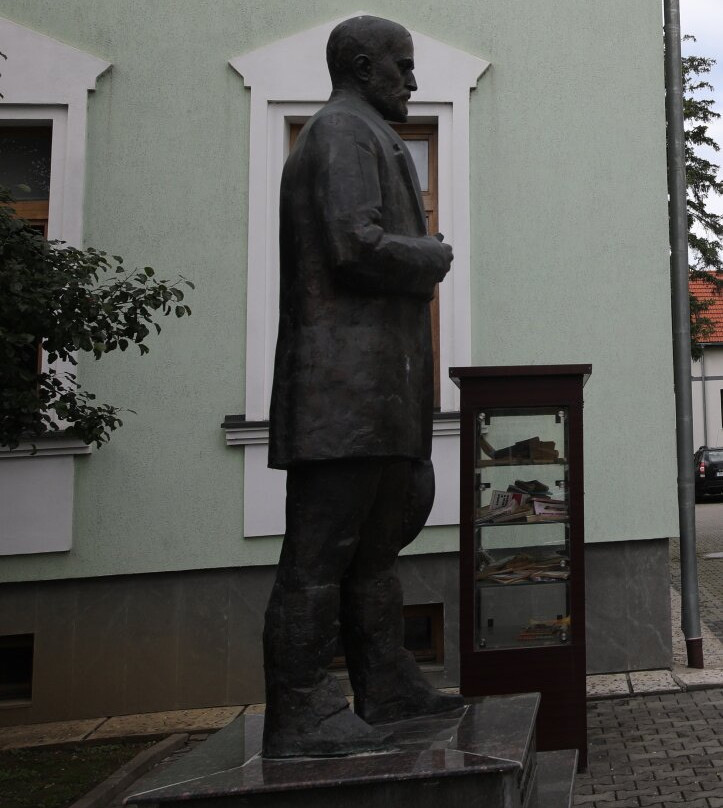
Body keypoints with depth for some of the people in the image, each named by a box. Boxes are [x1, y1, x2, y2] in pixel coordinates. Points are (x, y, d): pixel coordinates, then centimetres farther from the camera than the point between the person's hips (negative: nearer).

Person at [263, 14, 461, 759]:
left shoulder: (355, 136, 27)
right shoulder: (346, 131, -5)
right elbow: (357, 247, -19)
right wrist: (435, 257, -3)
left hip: (371, 389, 11)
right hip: (348, 384, -11)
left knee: (373, 538, 13)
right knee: (322, 548, -8)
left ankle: (386, 685, 22)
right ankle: (299, 715, -1)